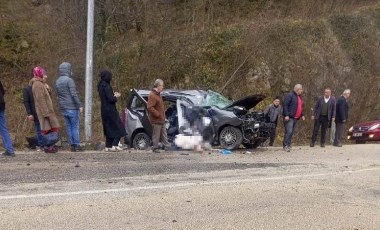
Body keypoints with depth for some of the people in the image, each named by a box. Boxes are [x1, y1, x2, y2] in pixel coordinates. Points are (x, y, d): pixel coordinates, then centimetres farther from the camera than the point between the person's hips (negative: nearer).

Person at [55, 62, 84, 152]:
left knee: (68, 127, 9)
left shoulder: (57, 81, 13)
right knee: (75, 127, -3)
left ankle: (72, 145, 10)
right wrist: (80, 105, -13)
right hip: (72, 107, -7)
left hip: (63, 108, 7)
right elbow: (74, 94, -17)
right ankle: (77, 145, -2)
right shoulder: (69, 80, -12)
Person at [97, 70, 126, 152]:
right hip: (110, 110, -9)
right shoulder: (107, 86, -18)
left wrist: (113, 94, 12)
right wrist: (116, 96, -3)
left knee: (109, 128, 14)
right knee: (118, 128, -2)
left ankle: (108, 146, 14)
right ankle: (114, 145, -8)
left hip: (104, 110, 9)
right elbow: (110, 99, -20)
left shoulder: (101, 86, 9)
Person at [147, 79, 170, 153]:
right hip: (156, 120, -10)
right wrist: (158, 114, -21)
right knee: (156, 135, -3)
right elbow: (150, 107, -24)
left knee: (164, 134, 13)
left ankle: (167, 146, 17)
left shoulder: (158, 94, 15)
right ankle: (155, 148, 5)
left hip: (161, 119, 10)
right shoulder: (152, 95, -18)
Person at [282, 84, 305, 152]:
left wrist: (302, 115, 17)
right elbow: (285, 105, -15)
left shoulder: (299, 97, 20)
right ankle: (285, 145, -13)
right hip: (289, 118, -9)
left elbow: (301, 107, 28)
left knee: (292, 132, 9)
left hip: (295, 118, 9)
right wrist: (286, 115, -21)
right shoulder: (290, 95, -8)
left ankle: (289, 145, 14)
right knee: (288, 131, -14)